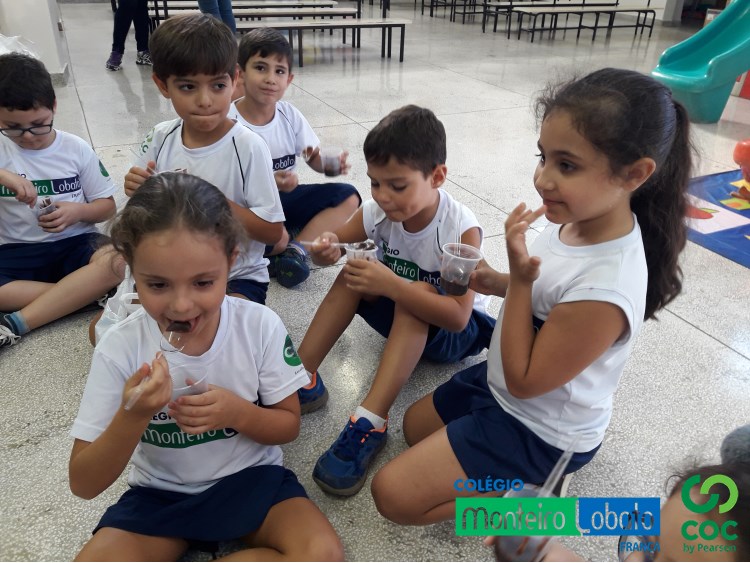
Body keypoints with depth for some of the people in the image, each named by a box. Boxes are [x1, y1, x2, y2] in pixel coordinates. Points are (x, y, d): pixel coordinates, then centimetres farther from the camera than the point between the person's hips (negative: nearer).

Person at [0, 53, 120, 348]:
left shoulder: (76, 149, 4)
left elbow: (107, 205, 7)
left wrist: (79, 211, -15)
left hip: (74, 244, 0)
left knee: (117, 262, -35)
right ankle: (84, 293, -19)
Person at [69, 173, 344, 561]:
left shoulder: (260, 325, -18)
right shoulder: (119, 348, -17)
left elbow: (289, 425, -5)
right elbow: (83, 485, -12)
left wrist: (239, 413, -26)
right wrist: (132, 416, -31)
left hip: (250, 478, 1)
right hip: (160, 493, 0)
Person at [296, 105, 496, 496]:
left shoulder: (461, 228, -29)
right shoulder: (379, 211, -16)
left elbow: (458, 316, -33)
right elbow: (336, 242, -4)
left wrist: (392, 285, -45)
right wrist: (326, 249, -30)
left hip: (456, 331, -5)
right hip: (402, 317, 5)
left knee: (416, 292, -35)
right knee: (353, 277, -20)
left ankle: (370, 422, -40)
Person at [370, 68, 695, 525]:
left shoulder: (605, 289, -38)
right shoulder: (577, 219, -13)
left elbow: (523, 382, -27)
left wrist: (518, 281, -32)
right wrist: (501, 283, -11)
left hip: (540, 430, -8)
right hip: (503, 383, 8)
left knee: (393, 493, -7)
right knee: (413, 428, 26)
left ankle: (522, 488, 5)